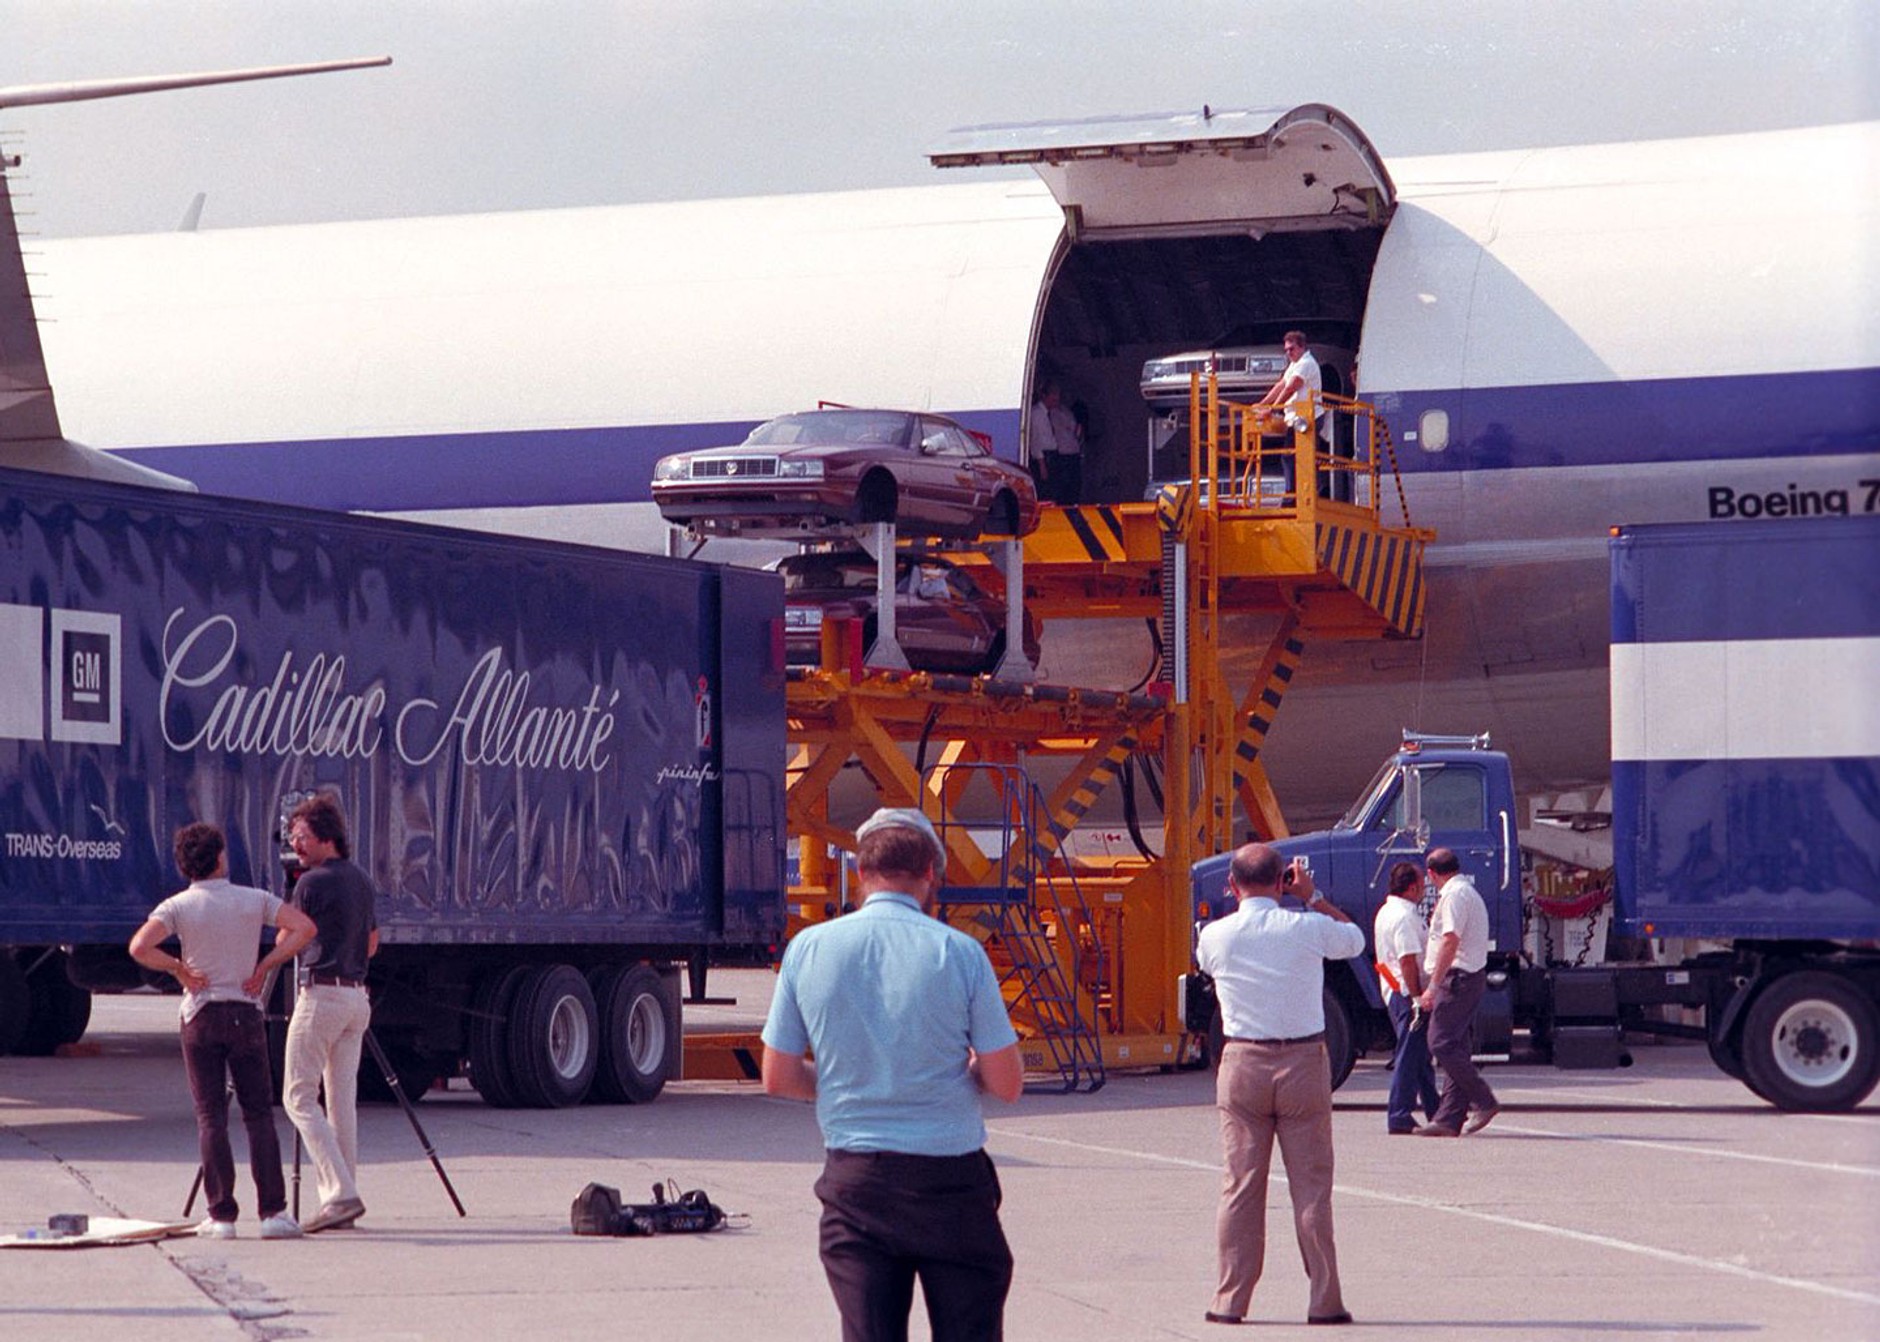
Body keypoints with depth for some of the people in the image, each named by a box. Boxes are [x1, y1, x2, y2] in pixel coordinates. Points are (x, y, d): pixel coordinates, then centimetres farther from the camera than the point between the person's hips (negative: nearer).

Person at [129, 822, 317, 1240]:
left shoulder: (178, 906, -3)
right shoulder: (253, 900, 1)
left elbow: (140, 947, -17)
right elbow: (304, 927, -7)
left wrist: (178, 968, -3)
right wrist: (265, 966, -3)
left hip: (201, 1015, -1)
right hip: (244, 1013, 1)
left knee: (211, 1118, 1)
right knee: (259, 1114, 3)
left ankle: (222, 1215, -3)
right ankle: (272, 1211, -4)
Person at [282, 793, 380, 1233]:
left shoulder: (311, 883, -11)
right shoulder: (361, 881, 14)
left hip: (321, 995, -8)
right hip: (357, 996, 8)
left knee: (299, 1097, -5)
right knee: (342, 1098, 10)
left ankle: (339, 1192, -16)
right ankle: (343, 1196, 7)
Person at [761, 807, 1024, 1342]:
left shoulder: (809, 948, -2)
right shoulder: (959, 952, -8)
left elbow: (777, 1078, 4)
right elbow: (1007, 1084, -5)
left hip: (855, 1178, 2)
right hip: (950, 1177, -2)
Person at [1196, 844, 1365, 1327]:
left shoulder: (1216, 935, -4)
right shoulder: (1309, 928, -7)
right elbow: (1355, 939, 13)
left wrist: (1242, 904, 19)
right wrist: (1313, 898, 16)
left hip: (1242, 1064, 1)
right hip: (1303, 1062, -1)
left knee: (1239, 1186, 5)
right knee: (1311, 1186, 3)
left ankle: (1231, 1300, 6)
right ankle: (1324, 1300, 5)